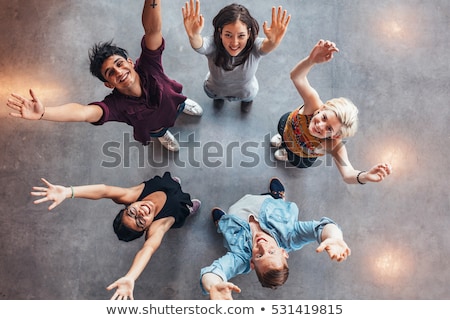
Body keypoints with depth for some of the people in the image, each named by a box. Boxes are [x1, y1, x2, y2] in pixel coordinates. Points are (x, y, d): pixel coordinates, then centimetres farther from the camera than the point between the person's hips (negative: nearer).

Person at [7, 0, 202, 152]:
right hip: (154, 128, -1)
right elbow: (83, 112, -63)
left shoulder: (148, 67, -41)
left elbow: (153, 30, -58)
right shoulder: (116, 104, -45)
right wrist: (42, 113, -80)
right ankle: (163, 134, 65)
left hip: (173, 102, 1)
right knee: (159, 131, 32)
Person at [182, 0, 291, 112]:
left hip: (246, 92, 0)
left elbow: (266, 46, -65)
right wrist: (194, 36, -90)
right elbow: (199, 46, -65)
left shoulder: (254, 47, -42)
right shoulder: (213, 45, -42)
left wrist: (273, 42, -91)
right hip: (215, 90, 0)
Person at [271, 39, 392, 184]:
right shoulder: (313, 103, -48)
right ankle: (284, 138, 70)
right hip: (288, 125, 1)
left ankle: (289, 154, 65)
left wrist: (365, 176, -86)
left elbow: (348, 174, -63)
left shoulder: (334, 145, -49)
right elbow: (296, 76, -56)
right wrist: (311, 59, -78)